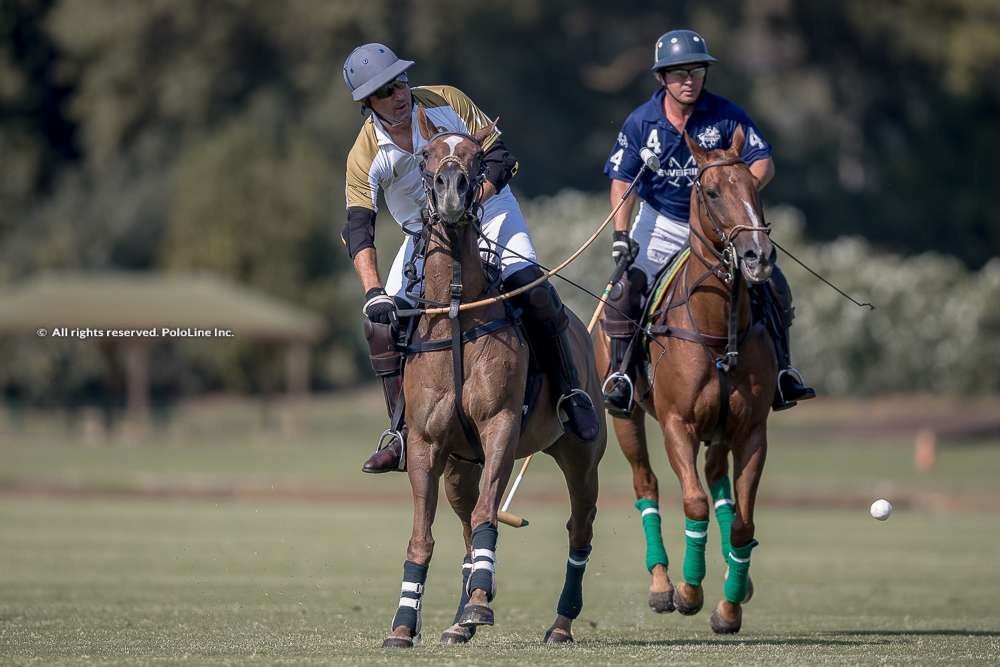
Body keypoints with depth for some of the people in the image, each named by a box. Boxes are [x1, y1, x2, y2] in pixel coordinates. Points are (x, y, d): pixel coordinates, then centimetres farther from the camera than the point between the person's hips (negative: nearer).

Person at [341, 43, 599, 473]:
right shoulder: (364, 155, -16)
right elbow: (358, 229, -23)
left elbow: (500, 158, -10)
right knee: (382, 321, -15)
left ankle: (570, 393, -13)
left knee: (527, 284, -27)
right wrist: (374, 292, -37)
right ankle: (403, 432, -6)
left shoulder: (447, 102, -15)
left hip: (487, 209, -1)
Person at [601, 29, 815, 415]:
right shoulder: (641, 123, -11)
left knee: (772, 286, -10)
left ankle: (779, 369, 6)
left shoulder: (726, 115, -12)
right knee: (627, 287, -22)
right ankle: (620, 373, -8)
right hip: (660, 223, -1)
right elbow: (622, 181, -8)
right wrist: (621, 233, -20)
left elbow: (763, 165, -13)